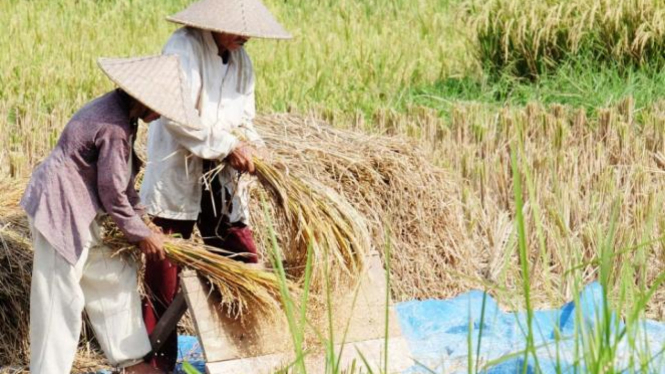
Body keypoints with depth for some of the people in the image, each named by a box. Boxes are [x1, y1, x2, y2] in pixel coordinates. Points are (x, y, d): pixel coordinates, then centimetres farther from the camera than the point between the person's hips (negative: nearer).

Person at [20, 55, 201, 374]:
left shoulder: (118, 109, 6)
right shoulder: (114, 127, -24)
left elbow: (122, 178, 14)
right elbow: (112, 192, -19)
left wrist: (139, 221, 11)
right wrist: (141, 234, -6)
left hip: (82, 212, 11)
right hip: (60, 210, -11)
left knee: (115, 275, 18)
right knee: (60, 299, -5)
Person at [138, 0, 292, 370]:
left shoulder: (241, 59, 10)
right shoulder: (184, 47, -13)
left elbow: (243, 120, 12)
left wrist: (252, 146, -10)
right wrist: (228, 146, -21)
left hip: (223, 183, 7)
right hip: (176, 178, -7)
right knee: (164, 278, 0)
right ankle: (157, 363, 9)